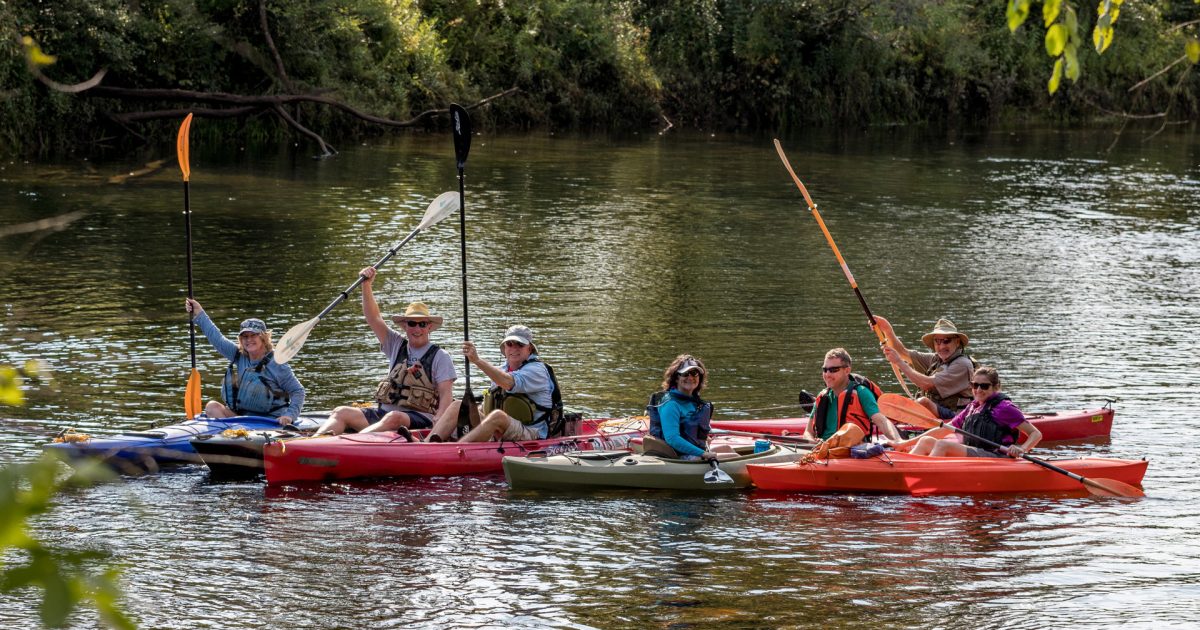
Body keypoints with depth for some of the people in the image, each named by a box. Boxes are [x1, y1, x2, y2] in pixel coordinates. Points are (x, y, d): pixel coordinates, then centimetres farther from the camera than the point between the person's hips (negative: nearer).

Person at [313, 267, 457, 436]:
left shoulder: (440, 357, 5)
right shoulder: (397, 345, 19)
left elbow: (446, 394, -3)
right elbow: (373, 318, 13)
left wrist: (437, 423, -21)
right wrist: (366, 285, 0)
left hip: (419, 419, -6)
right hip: (383, 412, 6)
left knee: (394, 418, -39)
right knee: (342, 413, -14)